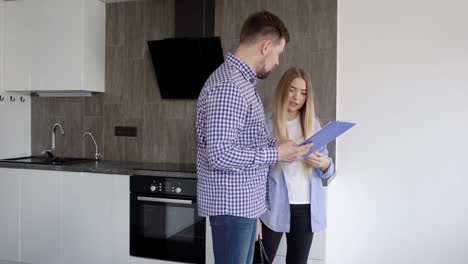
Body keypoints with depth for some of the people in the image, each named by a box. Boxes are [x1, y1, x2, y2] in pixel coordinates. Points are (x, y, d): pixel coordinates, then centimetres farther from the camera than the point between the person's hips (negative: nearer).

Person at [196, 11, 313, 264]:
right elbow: (220, 155, -27)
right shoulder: (228, 86, -21)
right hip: (231, 204, -10)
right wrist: (276, 154, -18)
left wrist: (275, 143, 7)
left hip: (244, 201, 10)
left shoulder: (241, 81, 12)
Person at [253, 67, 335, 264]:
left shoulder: (313, 124, 6)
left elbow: (327, 171, 11)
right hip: (274, 208, -3)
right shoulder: (266, 126, -5)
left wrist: (325, 164, -13)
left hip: (306, 208, 3)